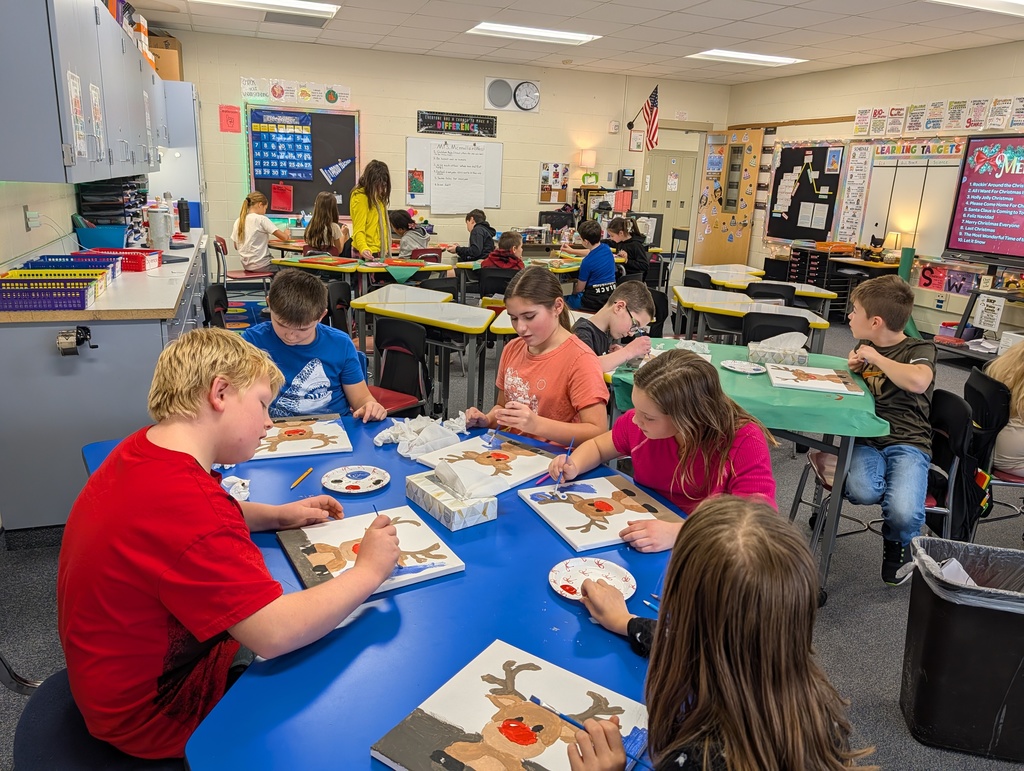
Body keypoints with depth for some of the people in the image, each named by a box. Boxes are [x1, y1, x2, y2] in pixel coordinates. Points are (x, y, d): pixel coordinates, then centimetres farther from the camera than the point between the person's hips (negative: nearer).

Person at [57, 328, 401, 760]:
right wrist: (369, 570, -23)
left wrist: (275, 515, 3)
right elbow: (274, 635, -37)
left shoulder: (143, 448, -5)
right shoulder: (184, 501, -37)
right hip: (156, 715, -9)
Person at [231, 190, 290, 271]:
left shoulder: (237, 222, 8)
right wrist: (286, 233, 12)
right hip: (261, 265, -8)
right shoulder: (261, 219, -11)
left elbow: (236, 246, 16)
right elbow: (284, 237, -13)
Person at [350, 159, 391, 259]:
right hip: (367, 254, -8)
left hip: (380, 251, 8)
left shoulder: (377, 197, 13)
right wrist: (363, 249, -36)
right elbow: (358, 230, -19)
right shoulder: (360, 198, -13)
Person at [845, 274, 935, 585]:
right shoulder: (864, 346, 17)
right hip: (866, 439, 4)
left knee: (903, 513, -29)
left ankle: (896, 543, 7)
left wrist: (876, 358, -12)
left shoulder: (920, 349, 0)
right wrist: (853, 368, 10)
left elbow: (919, 381, -25)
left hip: (908, 442, -3)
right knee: (862, 492, -32)